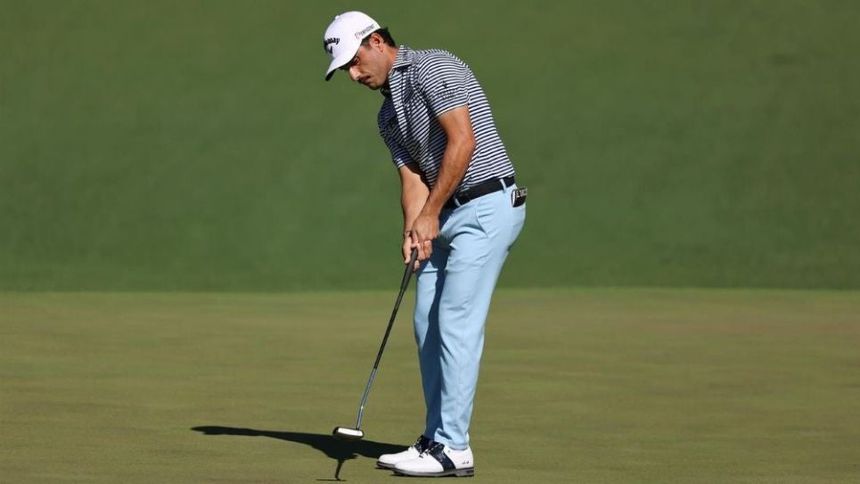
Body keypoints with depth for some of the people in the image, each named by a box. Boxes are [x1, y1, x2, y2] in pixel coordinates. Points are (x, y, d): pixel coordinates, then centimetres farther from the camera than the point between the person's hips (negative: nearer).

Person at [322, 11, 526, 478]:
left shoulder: (432, 68, -10)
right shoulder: (388, 115, 18)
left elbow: (462, 141, -18)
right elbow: (412, 177, 9)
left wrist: (430, 213, -14)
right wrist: (413, 230, -11)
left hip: (486, 208, -10)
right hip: (445, 217, 10)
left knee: (456, 324, -12)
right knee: (426, 324, 9)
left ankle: (453, 448, -11)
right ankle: (436, 438, 15)